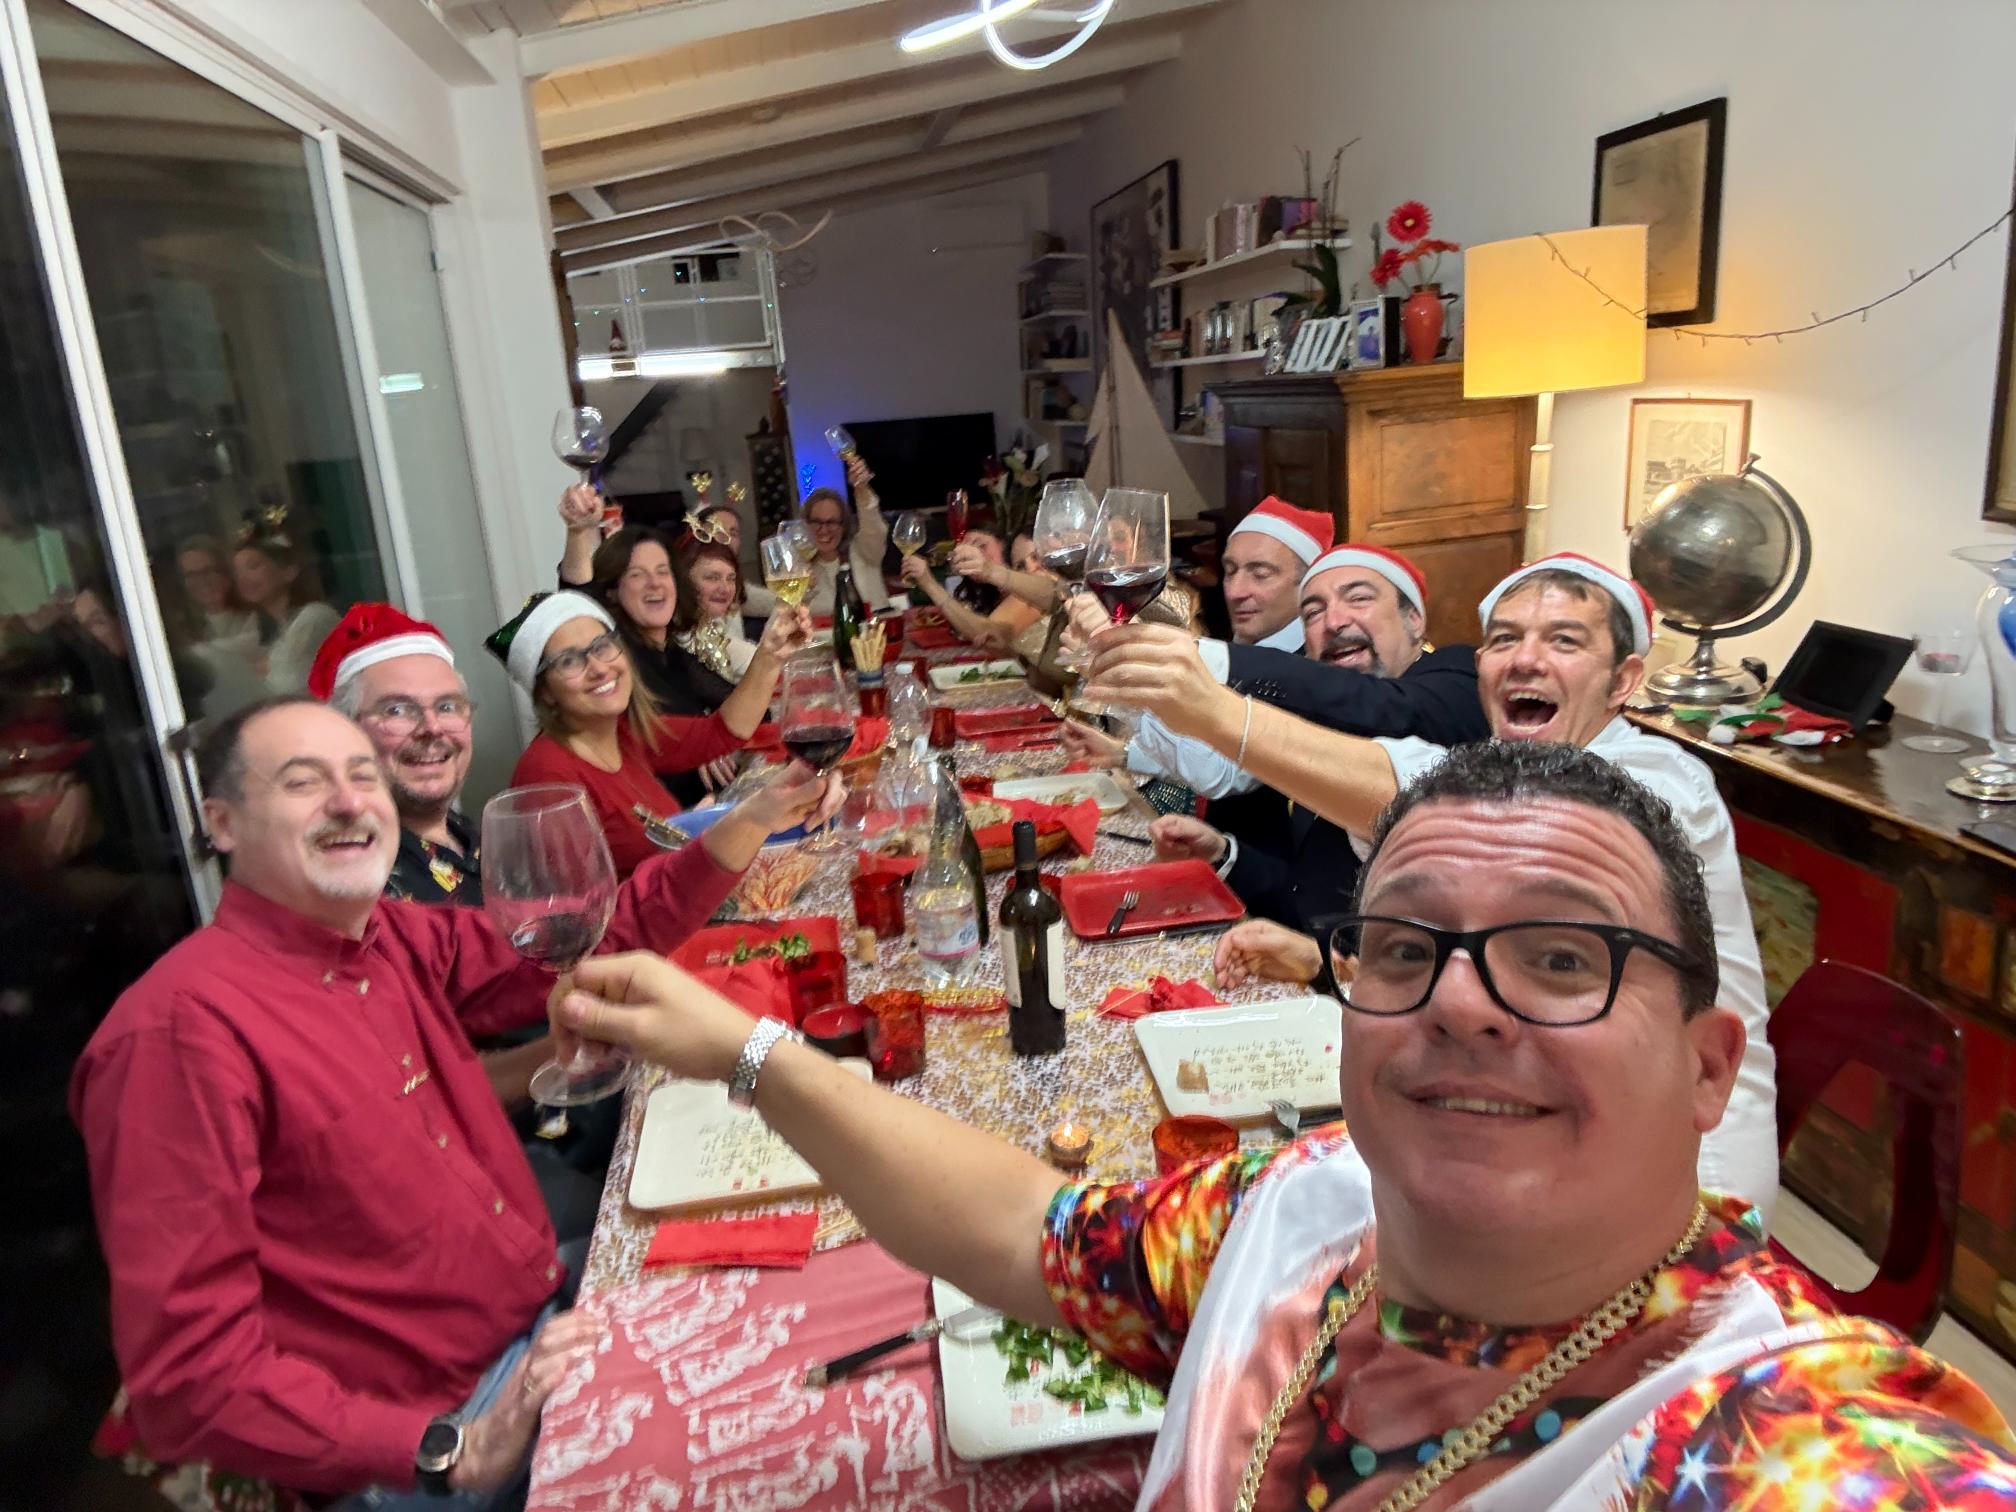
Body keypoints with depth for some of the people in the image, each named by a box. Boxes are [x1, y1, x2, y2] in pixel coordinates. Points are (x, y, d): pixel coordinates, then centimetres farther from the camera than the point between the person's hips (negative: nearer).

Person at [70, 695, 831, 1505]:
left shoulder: (400, 940, 0)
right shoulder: (181, 1028, -21)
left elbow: (595, 943, 8)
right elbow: (188, 1378, -20)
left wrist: (747, 822, -4)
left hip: (545, 1324, 7)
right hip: (419, 1447, -7)